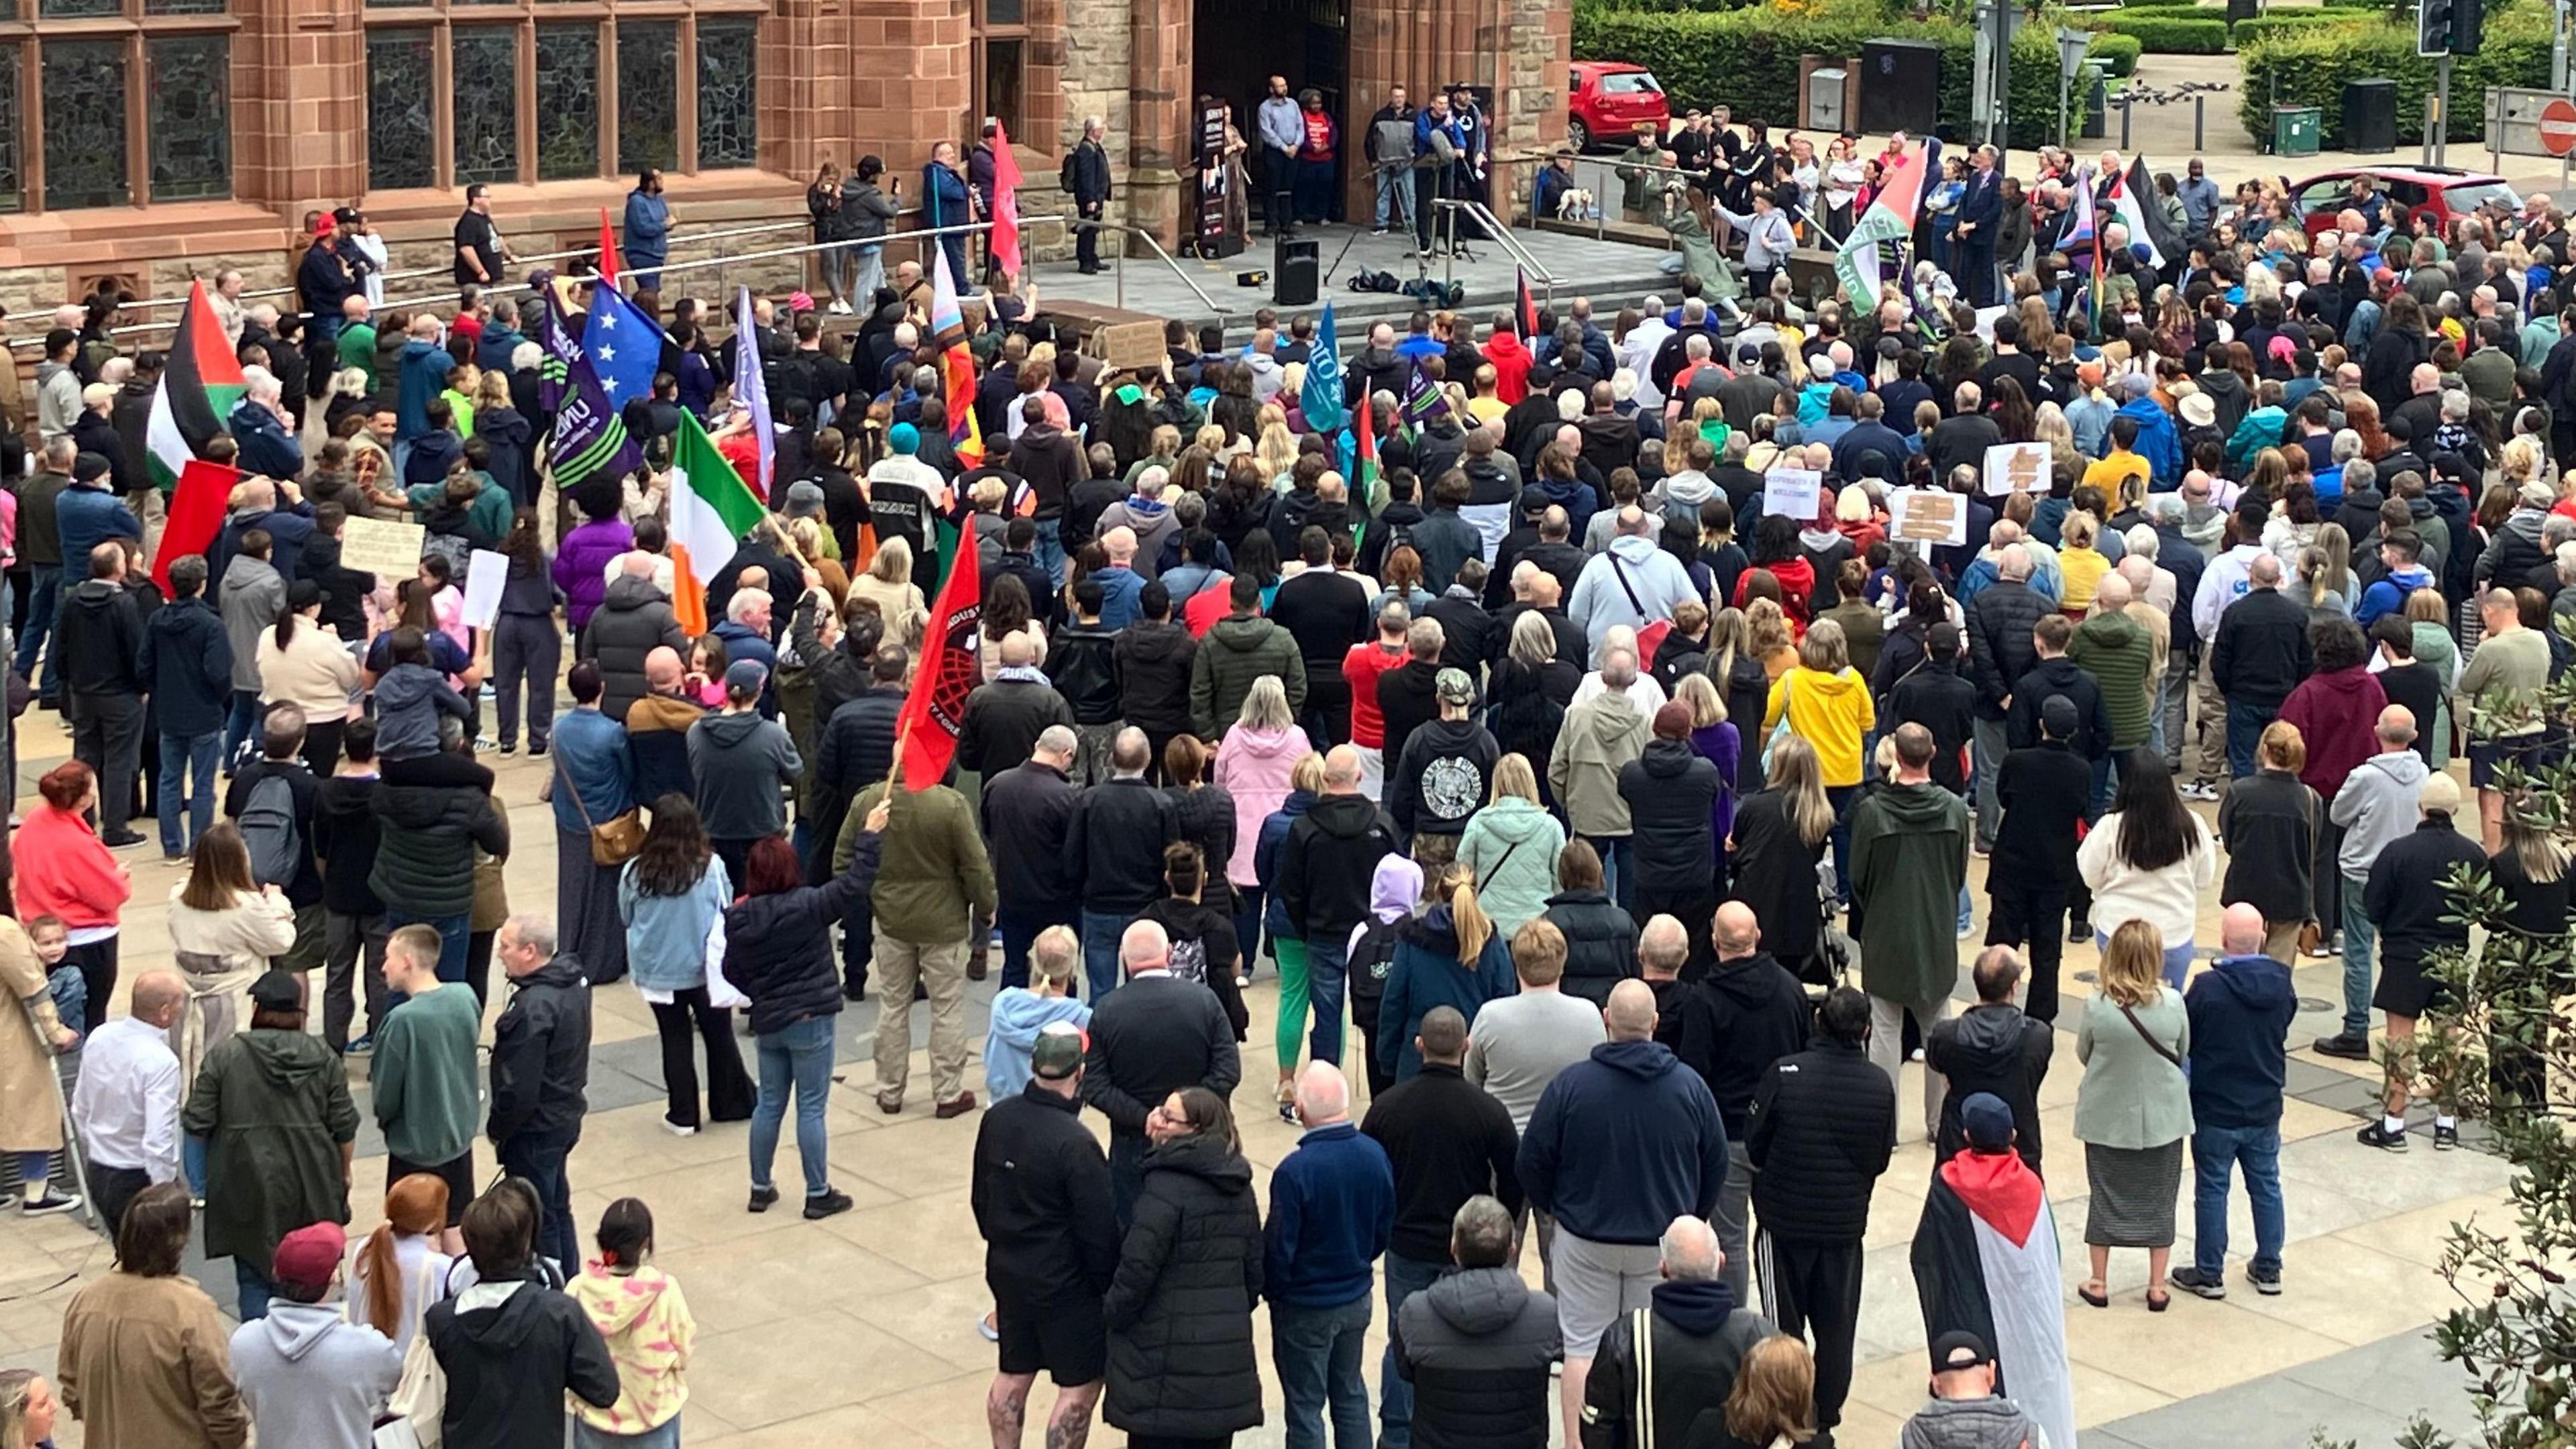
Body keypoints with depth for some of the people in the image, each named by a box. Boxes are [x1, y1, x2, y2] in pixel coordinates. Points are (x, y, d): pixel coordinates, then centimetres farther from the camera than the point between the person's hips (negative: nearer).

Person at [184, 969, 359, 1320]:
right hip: (310, 1190, 2)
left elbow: (196, 1123, -9)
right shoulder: (322, 1057, -2)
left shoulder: (225, 1054, -8)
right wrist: (343, 1172, 17)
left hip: (249, 1189, -2)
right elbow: (345, 1127, 1)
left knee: (255, 1278, 6)